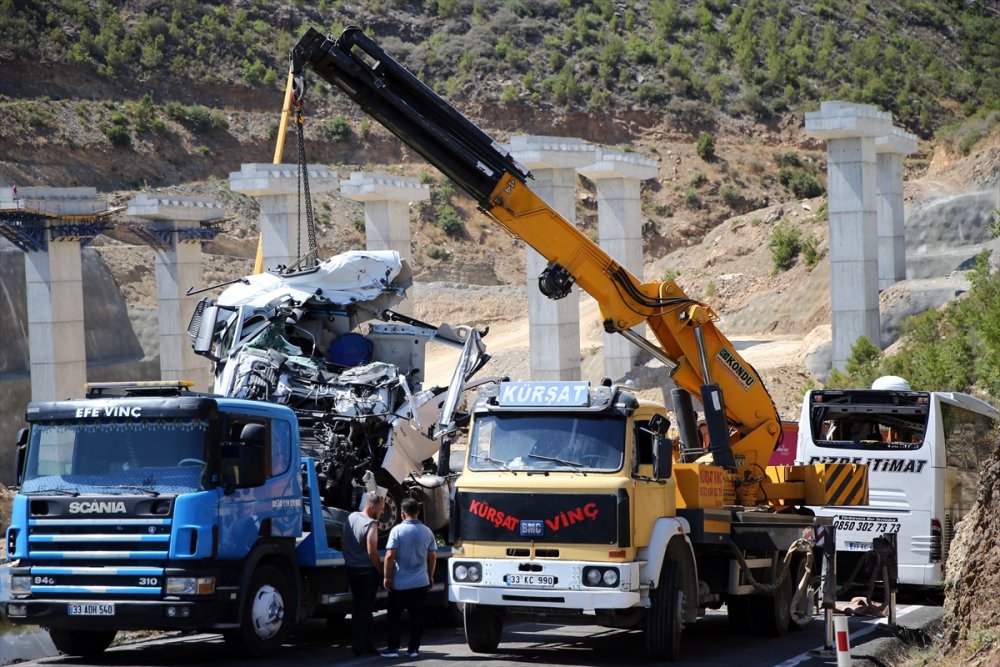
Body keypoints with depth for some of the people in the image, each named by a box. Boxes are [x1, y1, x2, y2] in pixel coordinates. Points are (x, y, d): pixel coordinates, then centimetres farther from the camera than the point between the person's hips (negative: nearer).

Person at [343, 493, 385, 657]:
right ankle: (365, 647, 3)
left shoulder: (351, 517, 5)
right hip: (367, 571, -7)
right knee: (365, 609, 0)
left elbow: (344, 543, 13)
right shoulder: (371, 524, -19)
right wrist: (382, 571, -12)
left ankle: (356, 645, 15)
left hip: (351, 569, 7)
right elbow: (372, 552, -21)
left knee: (356, 607, 14)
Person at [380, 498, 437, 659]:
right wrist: (430, 576, 21)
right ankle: (413, 649, 10)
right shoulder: (427, 531, 2)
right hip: (421, 582, 3)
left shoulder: (397, 530, -11)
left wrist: (387, 577, -7)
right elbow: (432, 556, 8)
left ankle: (393, 648, 5)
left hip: (400, 583, -3)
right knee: (417, 617, 9)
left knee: (394, 616, 7)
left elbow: (390, 556, -15)